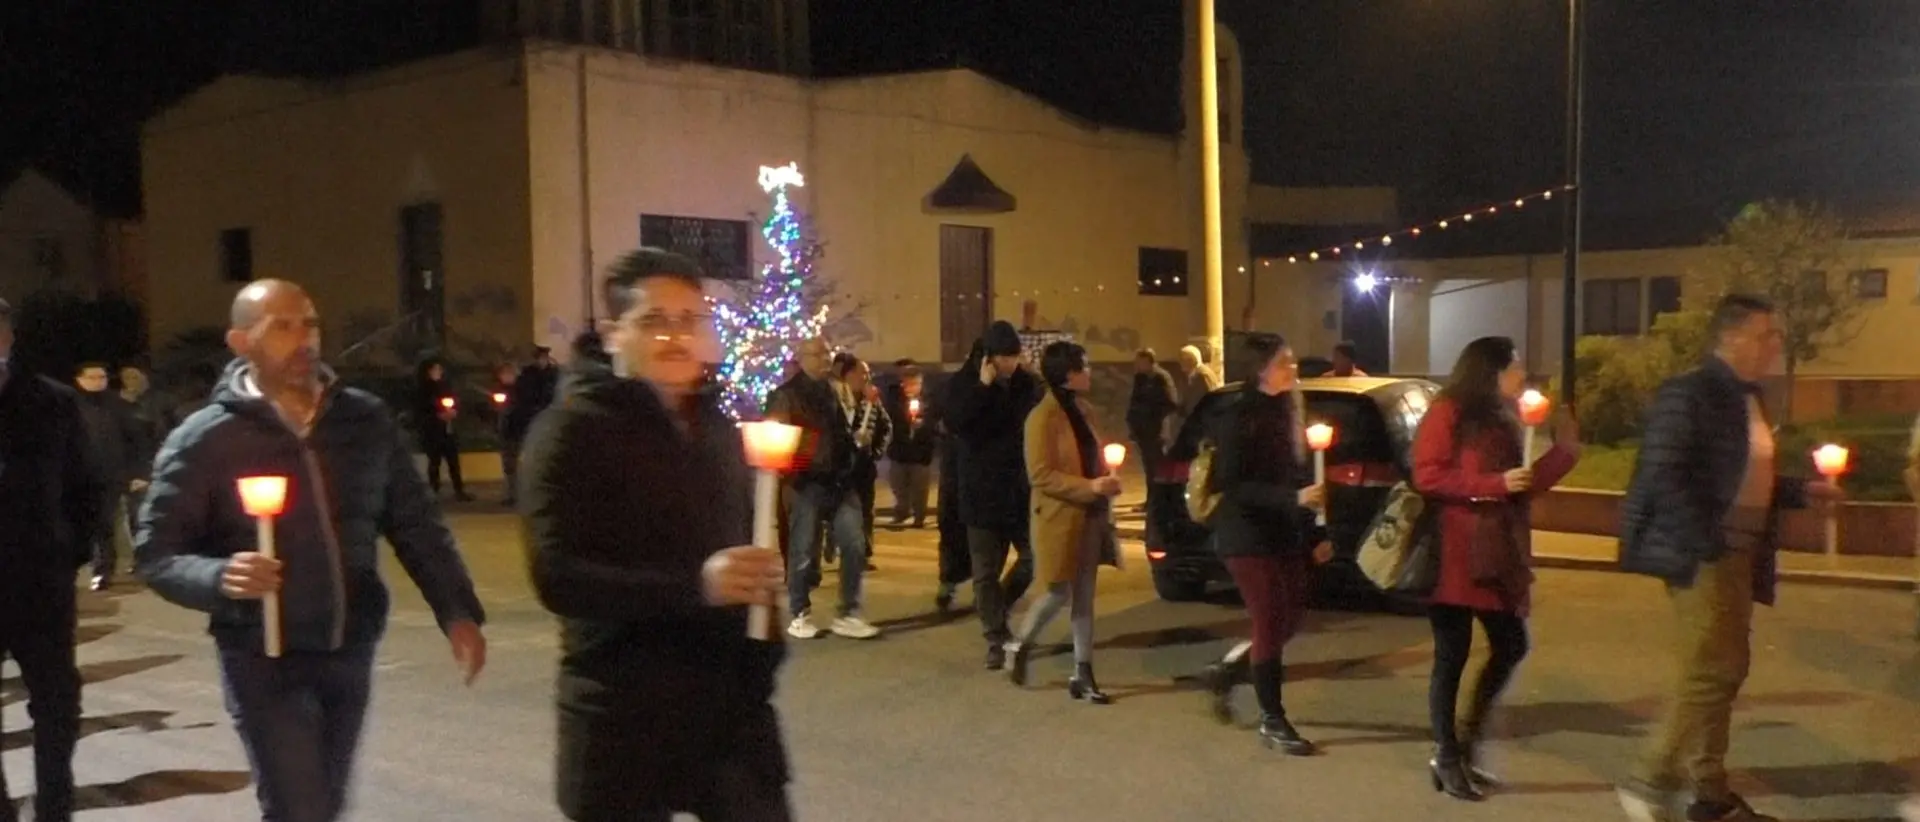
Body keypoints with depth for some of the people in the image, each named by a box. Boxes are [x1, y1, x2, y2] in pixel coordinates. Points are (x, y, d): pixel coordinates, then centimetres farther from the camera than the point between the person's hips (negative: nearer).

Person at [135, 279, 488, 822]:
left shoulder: (366, 419, 1)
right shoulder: (204, 440, -9)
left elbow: (415, 524, 6)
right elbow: (154, 554, -8)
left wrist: (457, 611, -3)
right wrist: (220, 577, -28)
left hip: (350, 653, 4)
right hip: (263, 660, -4)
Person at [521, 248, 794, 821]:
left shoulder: (717, 428, 12)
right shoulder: (573, 430, -7)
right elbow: (558, 578, -18)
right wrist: (695, 585, -29)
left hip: (732, 710, 5)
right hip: (625, 722, -5)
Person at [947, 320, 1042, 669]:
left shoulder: (1029, 385, 2)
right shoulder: (966, 385, -5)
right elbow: (954, 421, -22)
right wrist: (982, 387, -26)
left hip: (1023, 490, 3)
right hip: (984, 492, -2)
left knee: (1034, 558, 5)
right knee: (986, 572, 3)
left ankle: (999, 608, 30)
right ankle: (996, 640, 12)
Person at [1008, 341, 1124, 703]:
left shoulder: (1083, 410, 10)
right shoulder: (1042, 417, -15)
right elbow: (1040, 476, -19)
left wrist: (1105, 482, 2)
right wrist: (1090, 487, -24)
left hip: (1090, 517, 8)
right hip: (1060, 518, -7)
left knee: (1084, 597, 8)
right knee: (1060, 594, 0)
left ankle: (1082, 674, 13)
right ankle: (1021, 647, 25)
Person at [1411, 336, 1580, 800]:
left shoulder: (1502, 422, 17)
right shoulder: (1448, 414, -7)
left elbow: (1522, 489, 19)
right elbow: (1427, 477, -17)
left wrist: (1564, 451, 13)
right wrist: (1496, 484, -19)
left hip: (1497, 555, 8)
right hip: (1454, 556, -8)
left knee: (1511, 646, 9)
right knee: (1452, 656, -1)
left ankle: (1469, 738, 23)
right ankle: (1447, 758, 9)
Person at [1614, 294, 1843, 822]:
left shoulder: (1746, 398, 15)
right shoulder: (1689, 394, -13)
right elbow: (1662, 476, -21)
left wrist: (1802, 491, 8)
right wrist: (1708, 542, -22)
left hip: (1739, 554, 10)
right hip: (1702, 556, -10)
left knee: (1725, 670, 13)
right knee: (1711, 672, -10)